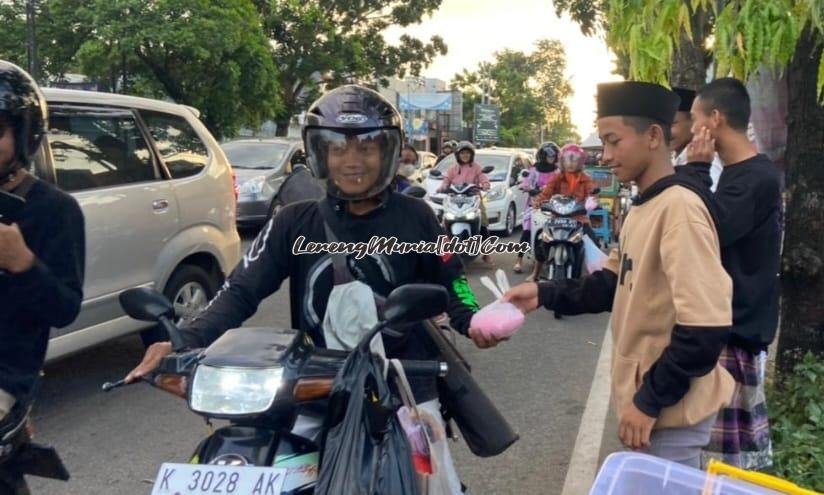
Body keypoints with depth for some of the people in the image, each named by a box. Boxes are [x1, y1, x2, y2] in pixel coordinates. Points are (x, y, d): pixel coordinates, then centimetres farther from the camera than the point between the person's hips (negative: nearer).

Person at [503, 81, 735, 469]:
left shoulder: (679, 206, -22)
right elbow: (614, 283, 15)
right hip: (647, 394, 9)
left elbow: (706, 327, -27)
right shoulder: (643, 207, 10)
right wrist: (544, 294, 2)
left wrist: (651, 401, -20)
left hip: (670, 406, -9)